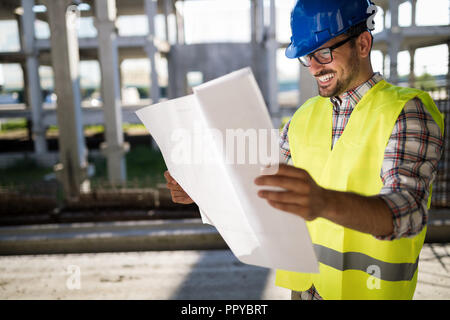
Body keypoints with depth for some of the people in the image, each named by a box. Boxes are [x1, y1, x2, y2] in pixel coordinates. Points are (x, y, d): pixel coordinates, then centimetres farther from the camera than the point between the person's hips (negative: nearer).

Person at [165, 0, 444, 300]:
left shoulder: (407, 112, -14)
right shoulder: (304, 117, 4)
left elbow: (408, 210, -29)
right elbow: (267, 187, 8)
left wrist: (325, 203, -49)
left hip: (367, 289, -4)